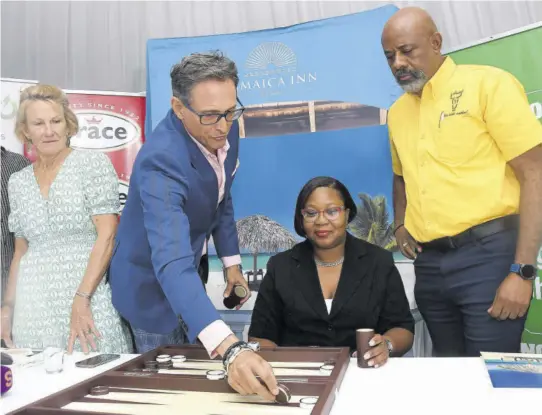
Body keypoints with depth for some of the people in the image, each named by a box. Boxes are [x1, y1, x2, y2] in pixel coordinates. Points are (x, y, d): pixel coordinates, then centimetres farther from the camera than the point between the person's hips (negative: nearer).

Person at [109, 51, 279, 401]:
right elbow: (171, 263, -49)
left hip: (191, 264, 7)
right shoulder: (161, 161, -38)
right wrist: (229, 348, -59)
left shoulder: (224, 129, -14)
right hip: (153, 279, -7)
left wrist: (231, 259, 4)